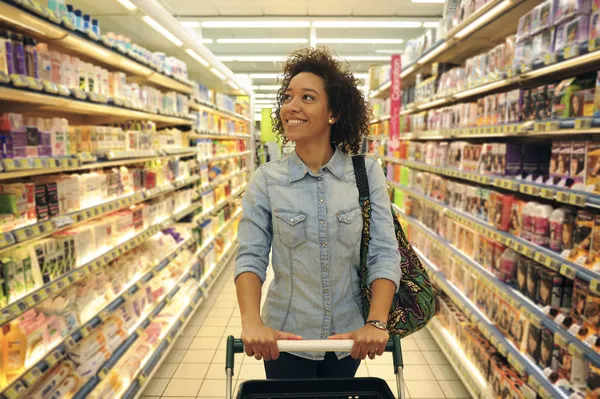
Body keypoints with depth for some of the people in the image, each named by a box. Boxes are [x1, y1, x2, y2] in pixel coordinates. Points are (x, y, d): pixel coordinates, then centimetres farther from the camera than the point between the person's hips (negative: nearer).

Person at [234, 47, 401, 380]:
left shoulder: (367, 173, -8)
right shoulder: (266, 180, -8)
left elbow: (384, 254, -11)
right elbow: (251, 257, -10)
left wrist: (376, 323, -22)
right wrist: (251, 322, -24)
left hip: (349, 336, 1)